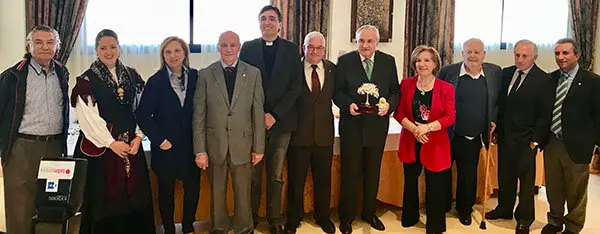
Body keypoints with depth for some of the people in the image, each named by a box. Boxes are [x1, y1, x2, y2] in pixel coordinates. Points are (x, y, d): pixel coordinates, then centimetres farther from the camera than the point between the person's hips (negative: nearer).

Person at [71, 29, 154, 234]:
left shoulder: (132, 76, 9)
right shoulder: (87, 80, -2)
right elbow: (88, 118, -8)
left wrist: (138, 136, -4)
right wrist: (111, 143, -12)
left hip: (131, 145, 3)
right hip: (100, 146, -3)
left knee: (134, 196, 5)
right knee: (104, 199, 2)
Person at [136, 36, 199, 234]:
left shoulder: (195, 77, 2)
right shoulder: (155, 81, -4)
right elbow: (143, 115, -5)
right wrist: (160, 140, -9)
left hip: (191, 145, 2)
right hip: (166, 147, -2)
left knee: (193, 188, 7)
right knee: (166, 190, 10)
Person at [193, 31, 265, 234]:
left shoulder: (253, 74, 1)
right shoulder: (205, 74, 0)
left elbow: (258, 113, 1)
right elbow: (199, 115, -1)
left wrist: (259, 147, 0)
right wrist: (200, 150, -4)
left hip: (242, 145, 0)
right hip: (214, 146, 0)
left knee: (243, 194, 9)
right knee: (217, 193, 13)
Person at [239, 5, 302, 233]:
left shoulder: (291, 49, 5)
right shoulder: (248, 48, 6)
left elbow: (295, 87, -1)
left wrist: (275, 115, -9)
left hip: (280, 120, 0)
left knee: (276, 176, 7)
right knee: (253, 174, 5)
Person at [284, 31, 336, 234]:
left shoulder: (332, 69, 4)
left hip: (324, 134, 3)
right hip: (298, 133, -2)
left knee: (323, 179, 15)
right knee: (295, 181, 10)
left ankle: (323, 217, 35)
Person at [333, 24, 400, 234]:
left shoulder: (388, 61, 4)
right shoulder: (344, 61, -2)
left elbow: (395, 91, 5)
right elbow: (337, 91, -3)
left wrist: (389, 105, -15)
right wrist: (348, 104, -20)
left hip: (377, 125, 2)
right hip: (352, 125, -2)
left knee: (373, 172, 15)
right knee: (350, 172, 6)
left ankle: (369, 213, 33)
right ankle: (346, 217, 21)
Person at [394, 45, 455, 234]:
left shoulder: (446, 88, -5)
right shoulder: (406, 84, 1)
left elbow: (450, 117, -7)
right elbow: (398, 112, -1)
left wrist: (427, 127, -20)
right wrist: (413, 128, -16)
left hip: (435, 143, -2)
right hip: (410, 142, 2)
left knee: (435, 186, 3)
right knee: (410, 182, 15)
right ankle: (409, 218, 35)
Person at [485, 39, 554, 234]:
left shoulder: (543, 80, -10)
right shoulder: (506, 74, 5)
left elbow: (545, 114, -9)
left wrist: (535, 140, -12)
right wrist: (495, 127, 4)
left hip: (526, 140, -5)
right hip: (504, 136, 5)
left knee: (526, 179, 7)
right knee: (504, 176, 16)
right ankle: (504, 209, 35)